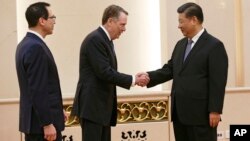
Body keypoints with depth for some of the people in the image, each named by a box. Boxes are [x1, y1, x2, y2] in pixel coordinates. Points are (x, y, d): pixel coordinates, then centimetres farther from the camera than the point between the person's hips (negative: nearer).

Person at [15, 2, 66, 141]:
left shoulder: (26, 44, 12)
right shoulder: (36, 47, -19)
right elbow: (38, 91, -23)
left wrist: (55, 110, 23)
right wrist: (47, 123, -22)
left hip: (34, 120, 10)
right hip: (41, 122, -10)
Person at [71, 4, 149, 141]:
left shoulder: (105, 40, 16)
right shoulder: (95, 39, -15)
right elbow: (104, 72, -21)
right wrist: (133, 80, -16)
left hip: (102, 106, 10)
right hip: (92, 106, -10)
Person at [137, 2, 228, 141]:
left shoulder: (214, 46, -9)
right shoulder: (180, 44, 15)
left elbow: (218, 81, -13)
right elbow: (170, 69, 13)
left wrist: (215, 110, -17)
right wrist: (149, 76, -5)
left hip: (200, 113, -7)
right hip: (180, 112, 8)